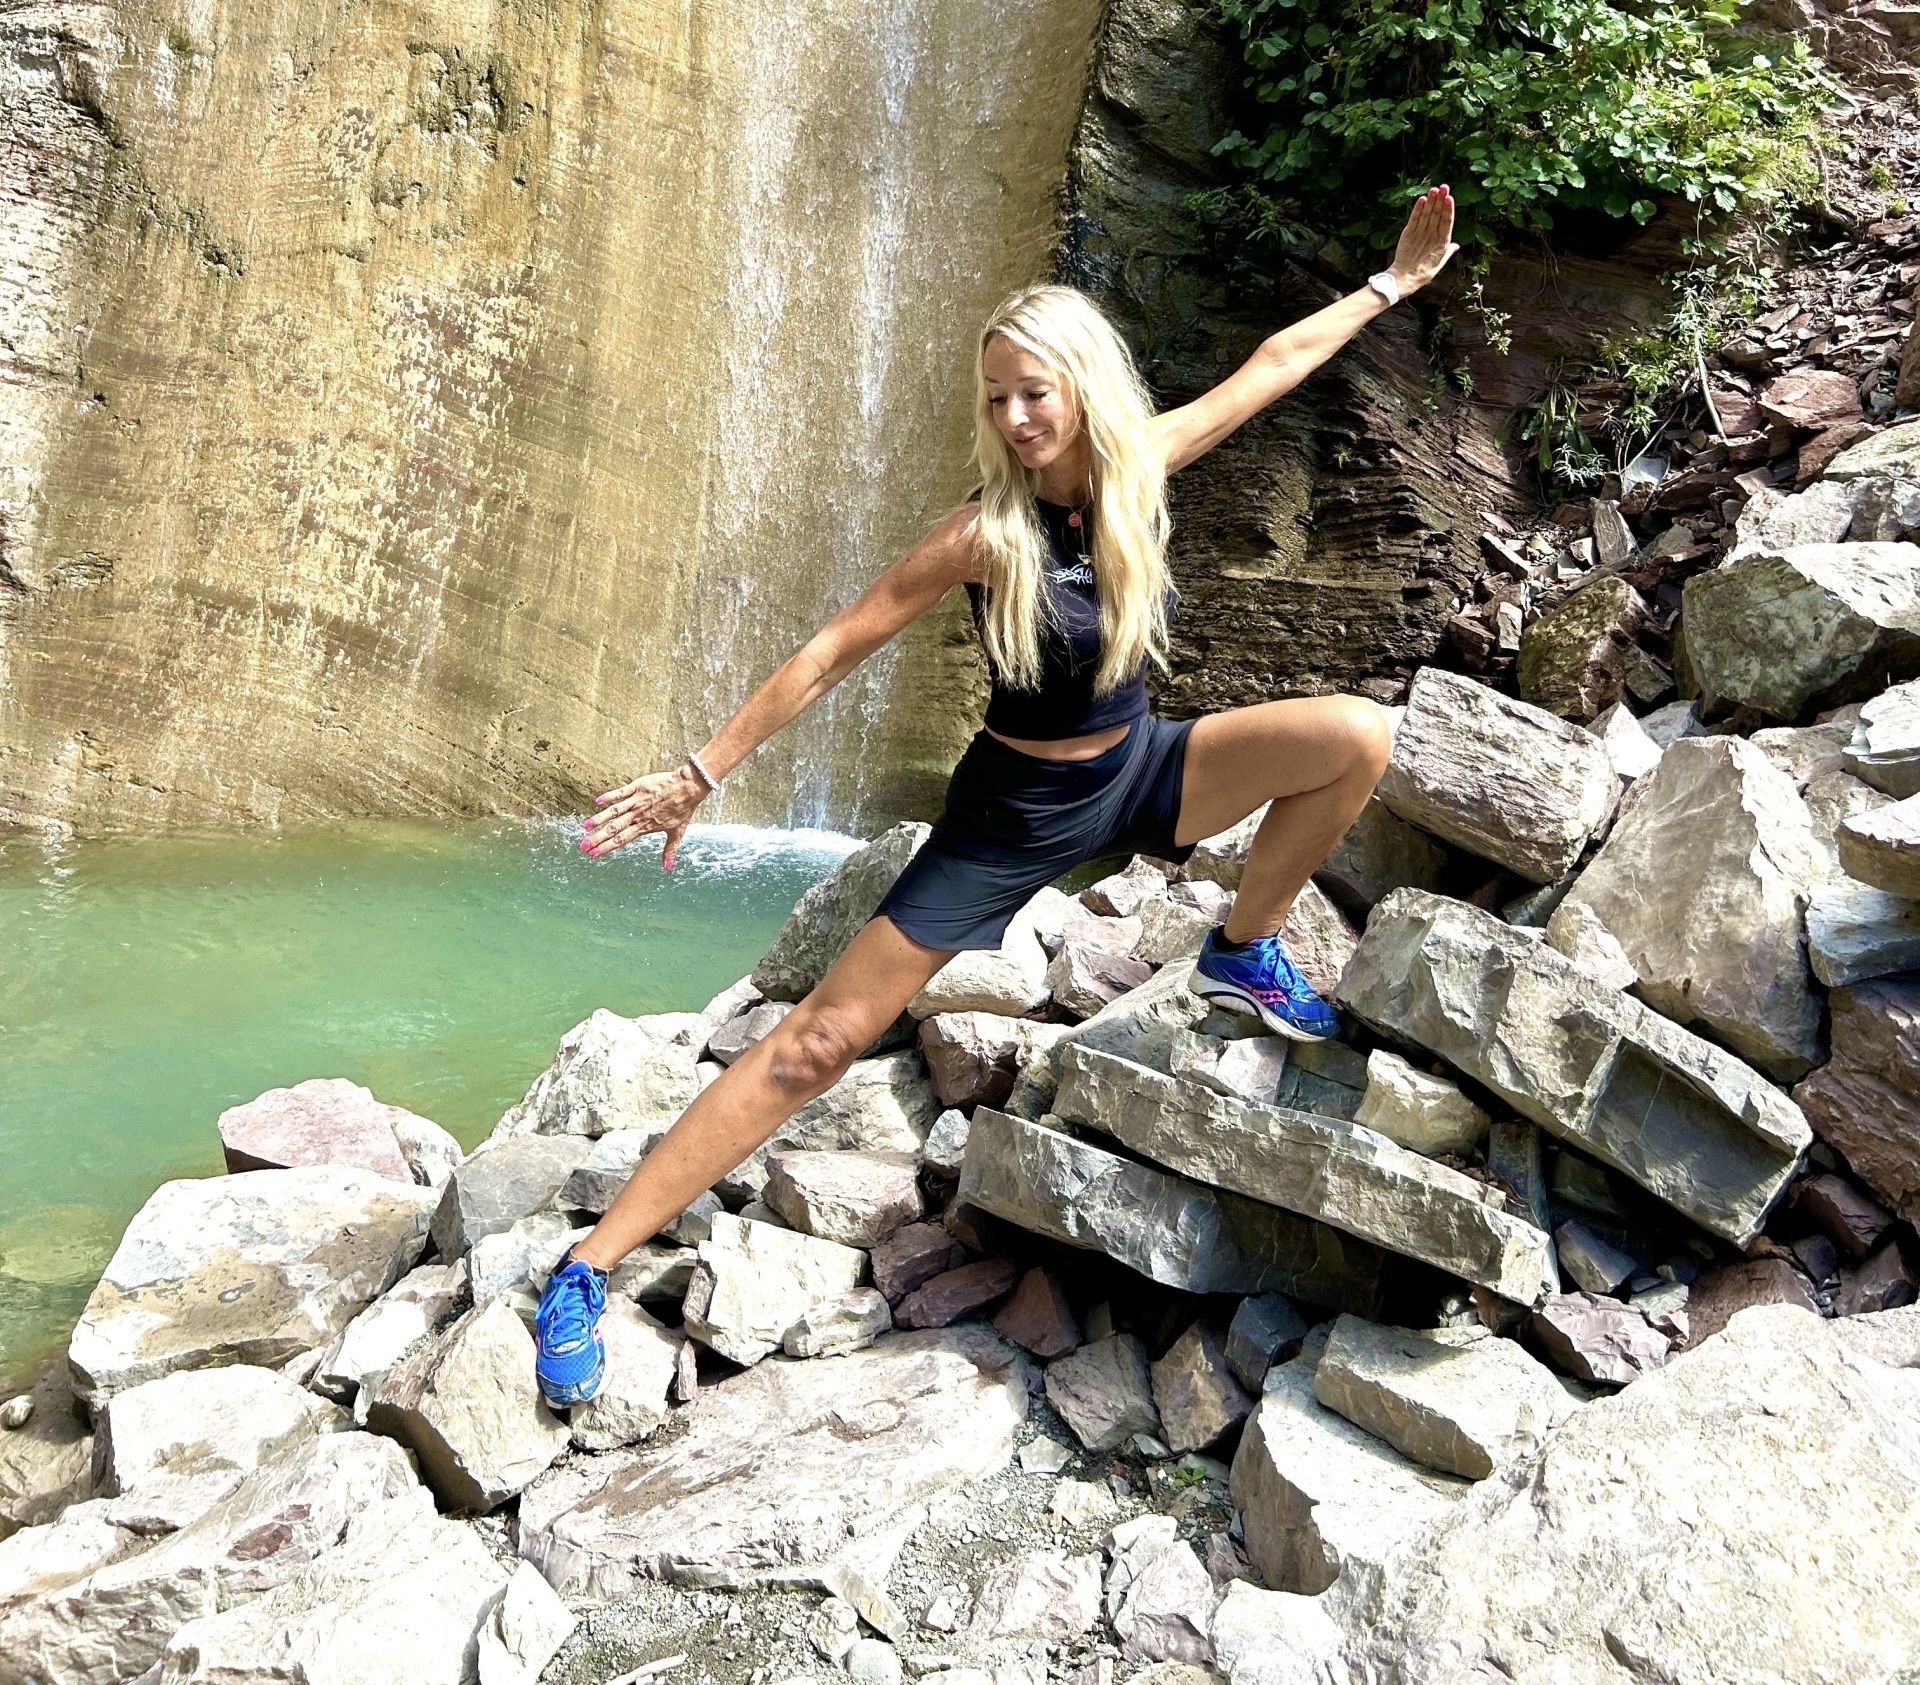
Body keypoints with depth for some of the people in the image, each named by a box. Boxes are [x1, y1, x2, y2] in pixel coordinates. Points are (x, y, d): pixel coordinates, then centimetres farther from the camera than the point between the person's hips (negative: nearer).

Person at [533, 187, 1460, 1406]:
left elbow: (1272, 366, 6)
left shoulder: (1140, 468, -8)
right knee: (820, 1039, -11)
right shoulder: (988, 534, -20)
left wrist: (1393, 283, 12)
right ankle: (592, 1264, -5)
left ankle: (1245, 954, 8)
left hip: (1138, 771, 5)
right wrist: (703, 774, -16)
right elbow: (836, 651, -16)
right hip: (1015, 809, -5)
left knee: (1356, 734, -12)